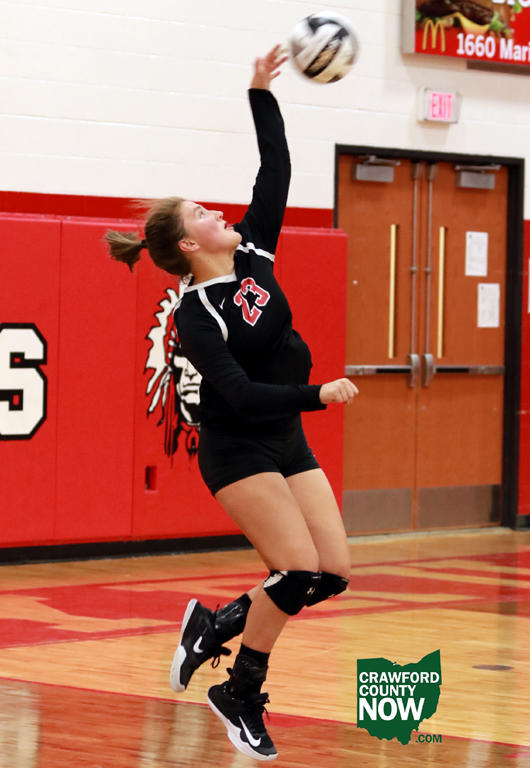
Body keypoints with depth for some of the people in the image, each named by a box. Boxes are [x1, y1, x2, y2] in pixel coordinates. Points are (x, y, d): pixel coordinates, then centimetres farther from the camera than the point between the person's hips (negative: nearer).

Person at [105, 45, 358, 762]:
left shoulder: (254, 255, 3)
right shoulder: (195, 315, -17)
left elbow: (276, 171, 3)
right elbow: (240, 394, -25)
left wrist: (262, 95, -3)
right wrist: (316, 394, -29)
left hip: (286, 441, 8)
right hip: (238, 452, -8)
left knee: (334, 573, -1)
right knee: (298, 569, -14)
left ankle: (215, 625, 18)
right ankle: (240, 698, 3)